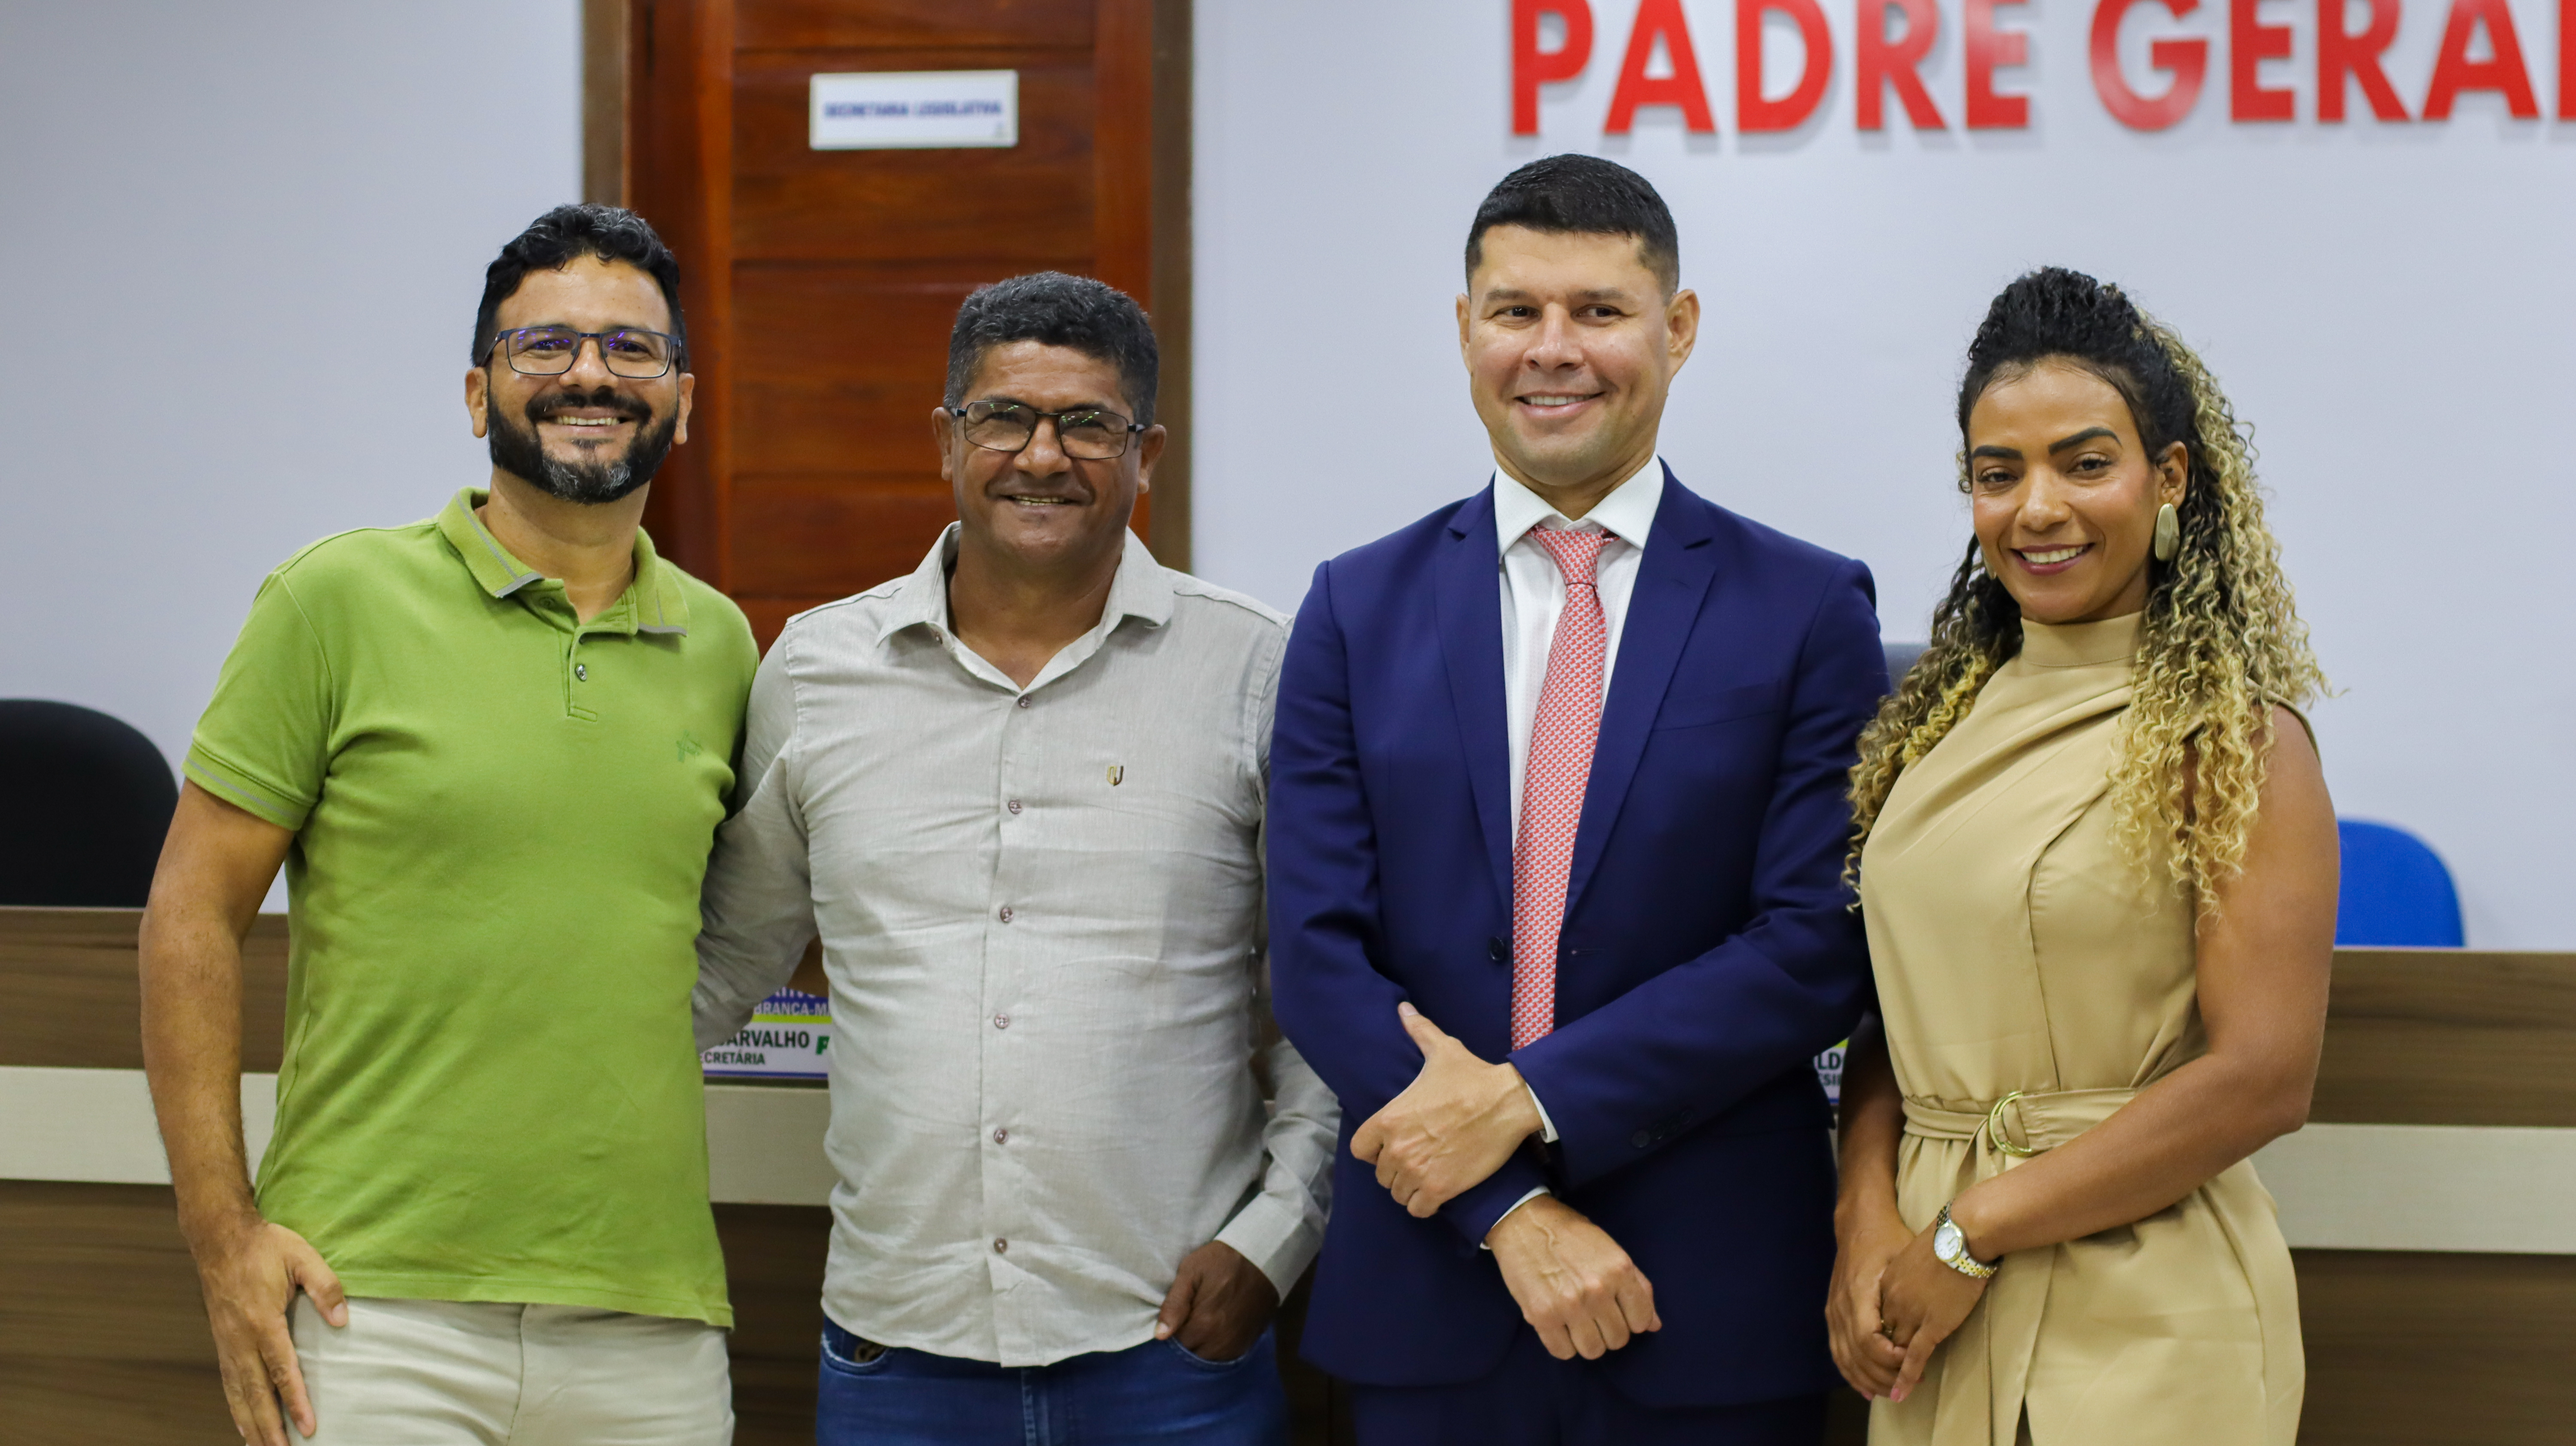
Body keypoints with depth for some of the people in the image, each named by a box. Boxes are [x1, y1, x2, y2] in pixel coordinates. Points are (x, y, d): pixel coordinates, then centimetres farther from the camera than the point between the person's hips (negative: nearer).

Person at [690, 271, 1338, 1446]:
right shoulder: (813, 670, 7)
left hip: (1175, 1349, -1)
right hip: (896, 1348, 2)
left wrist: (1274, 1235, -5)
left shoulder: (1254, 671, 1)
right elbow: (722, 959, 17)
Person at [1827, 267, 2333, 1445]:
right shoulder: (1946, 717, 8)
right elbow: (1896, 1004, 11)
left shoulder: (2230, 737, -9)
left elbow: (2261, 1079, -16)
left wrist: (1970, 1237, -14)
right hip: (1941, 1314, 5)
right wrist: (1868, 1221, -7)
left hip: (2146, 1323, -5)